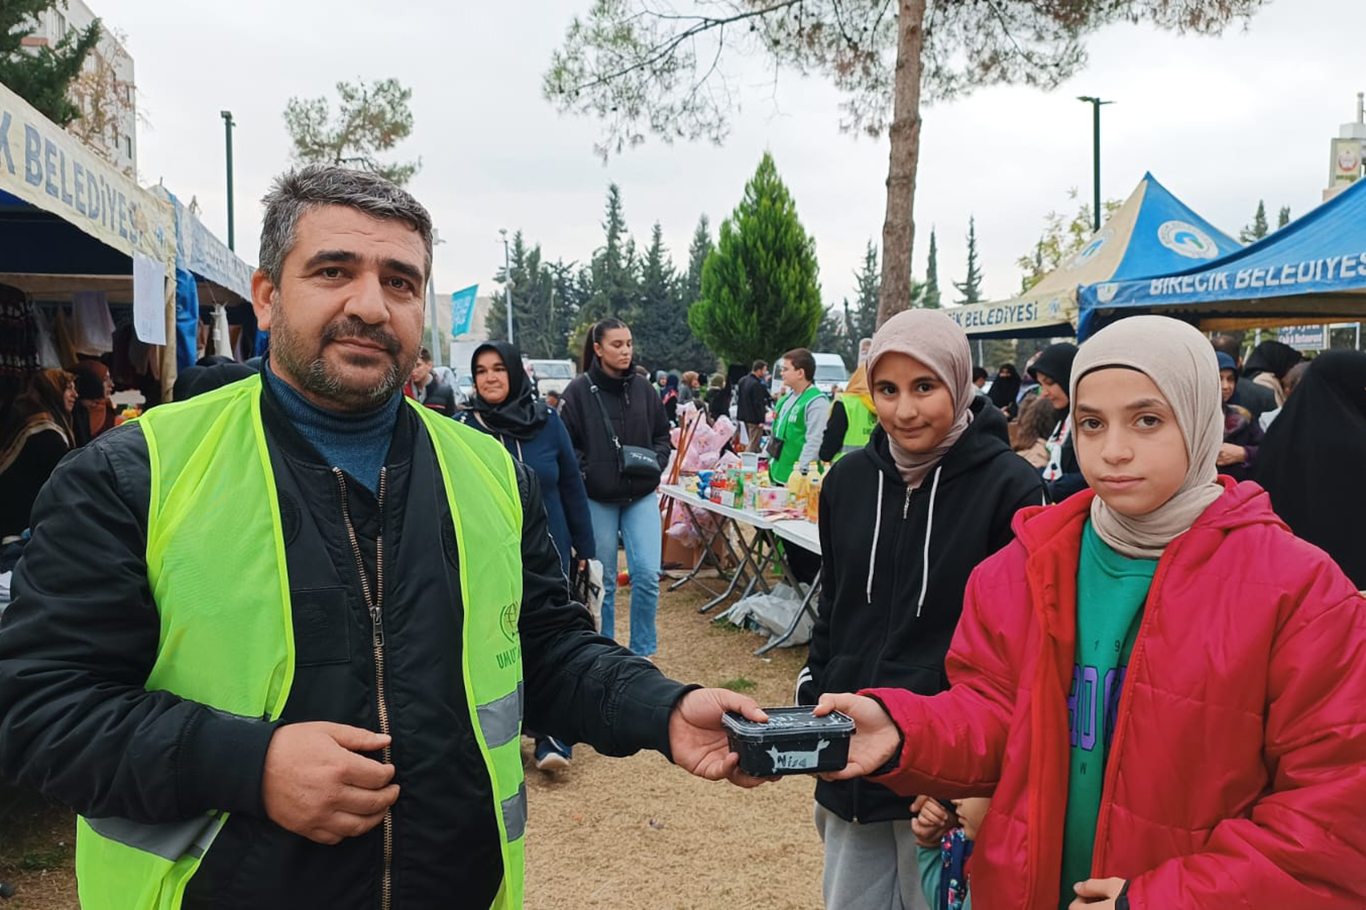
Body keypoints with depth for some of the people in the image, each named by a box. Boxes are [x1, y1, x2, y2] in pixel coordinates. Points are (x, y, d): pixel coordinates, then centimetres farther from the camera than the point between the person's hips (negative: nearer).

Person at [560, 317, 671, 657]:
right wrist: (585, 473, -15)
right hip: (597, 499, -2)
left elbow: (662, 435, 12)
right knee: (603, 581, 9)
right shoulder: (579, 391, -6)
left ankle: (642, 653, 10)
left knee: (647, 574, -7)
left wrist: (655, 462, -4)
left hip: (641, 496, 2)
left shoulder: (643, 388, 4)